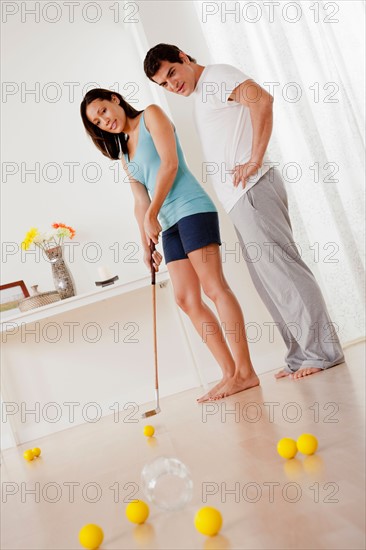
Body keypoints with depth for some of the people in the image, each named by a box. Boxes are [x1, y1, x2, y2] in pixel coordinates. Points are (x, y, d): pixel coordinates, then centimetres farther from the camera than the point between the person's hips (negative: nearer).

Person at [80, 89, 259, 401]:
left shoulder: (151, 115, 6)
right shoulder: (124, 153, 24)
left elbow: (170, 164, -7)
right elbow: (141, 201, 18)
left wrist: (151, 216, -8)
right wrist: (146, 245, 8)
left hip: (192, 210, -8)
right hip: (169, 224, 8)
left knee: (214, 287, -14)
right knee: (187, 300, 0)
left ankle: (245, 371, -12)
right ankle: (231, 373, 2)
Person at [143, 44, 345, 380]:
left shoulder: (216, 76, 0)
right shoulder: (201, 98, 28)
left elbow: (262, 99, -19)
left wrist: (255, 160, -20)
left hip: (251, 190, -10)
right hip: (238, 200, 10)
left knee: (279, 266, -9)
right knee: (268, 278, 8)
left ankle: (323, 351, -2)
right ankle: (301, 354, 15)